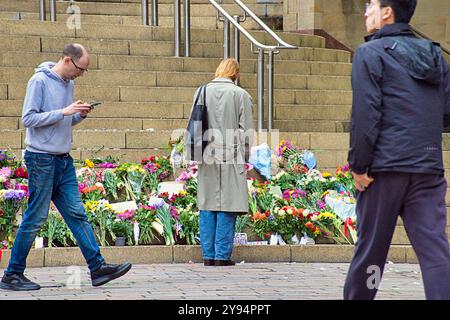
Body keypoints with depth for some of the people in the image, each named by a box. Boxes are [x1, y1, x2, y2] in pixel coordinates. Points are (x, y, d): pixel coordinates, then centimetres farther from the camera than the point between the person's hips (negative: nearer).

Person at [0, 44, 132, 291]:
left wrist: (80, 116, 0)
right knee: (36, 218, -3)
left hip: (64, 160, 8)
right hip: (42, 159, -8)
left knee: (77, 214, 5)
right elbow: (28, 119, -16)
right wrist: (63, 112, -20)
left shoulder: (68, 83, 13)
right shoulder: (39, 81, -10)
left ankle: (97, 267, 5)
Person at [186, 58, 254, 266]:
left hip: (207, 158, 3)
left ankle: (208, 255, 9)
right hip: (232, 158, -3)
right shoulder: (241, 95, -3)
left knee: (207, 208, 8)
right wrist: (244, 158, 7)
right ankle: (222, 255, -1)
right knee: (227, 208, 0)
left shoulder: (201, 92, 6)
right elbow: (246, 132, -3)